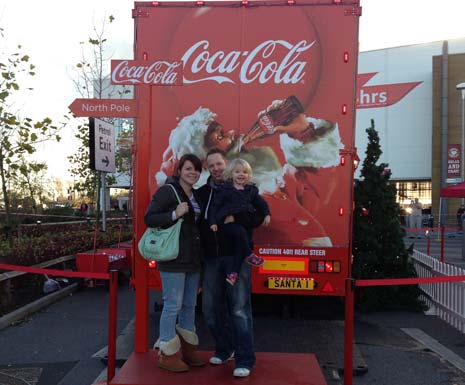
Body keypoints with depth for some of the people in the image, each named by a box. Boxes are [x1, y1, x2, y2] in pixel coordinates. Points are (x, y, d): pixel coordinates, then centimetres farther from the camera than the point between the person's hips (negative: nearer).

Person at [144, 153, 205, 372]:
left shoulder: (196, 195, 15)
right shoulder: (167, 191, -9)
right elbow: (149, 219, -14)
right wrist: (174, 214, -24)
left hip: (192, 259, 8)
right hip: (173, 258, -8)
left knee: (190, 305, 14)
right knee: (173, 306, -3)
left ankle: (187, 349, 27)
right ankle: (167, 355, 10)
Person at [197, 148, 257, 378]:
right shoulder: (202, 193, 10)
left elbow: (258, 217, -10)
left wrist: (235, 218, -22)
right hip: (211, 258, 5)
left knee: (239, 309, -2)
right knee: (211, 307, 11)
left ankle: (245, 360, 9)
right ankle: (224, 349, 32)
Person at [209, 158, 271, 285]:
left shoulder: (251, 190, 15)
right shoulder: (224, 189, 2)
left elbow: (261, 203, 25)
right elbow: (214, 205, 0)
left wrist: (267, 214, 10)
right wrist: (213, 222, -8)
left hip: (246, 224, 5)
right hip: (229, 222, -5)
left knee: (239, 247, -10)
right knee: (240, 231, -35)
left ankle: (232, 273, -4)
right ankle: (249, 255, -16)